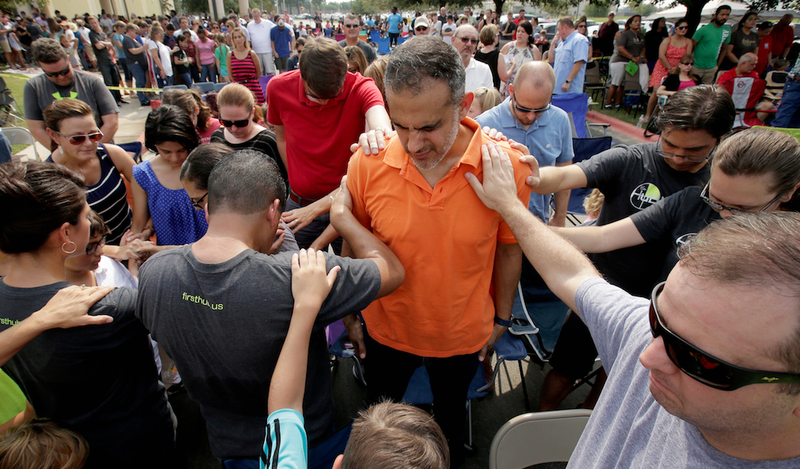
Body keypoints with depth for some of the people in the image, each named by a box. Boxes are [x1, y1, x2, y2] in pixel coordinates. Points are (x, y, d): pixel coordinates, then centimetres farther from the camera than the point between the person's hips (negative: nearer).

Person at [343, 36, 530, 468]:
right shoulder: (368, 161, -21)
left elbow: (508, 248, -8)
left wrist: (501, 317, 2)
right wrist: (350, 313, 3)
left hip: (463, 334, 0)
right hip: (386, 330, 1)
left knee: (450, 414, 29)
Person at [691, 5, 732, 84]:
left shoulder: (727, 31, 7)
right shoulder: (704, 29, -8)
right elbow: (691, 46, -7)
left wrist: (718, 65, 11)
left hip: (712, 68, 5)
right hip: (696, 66, -5)